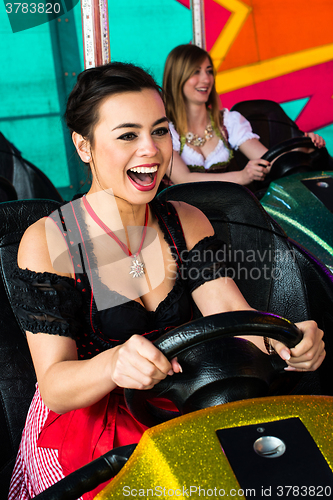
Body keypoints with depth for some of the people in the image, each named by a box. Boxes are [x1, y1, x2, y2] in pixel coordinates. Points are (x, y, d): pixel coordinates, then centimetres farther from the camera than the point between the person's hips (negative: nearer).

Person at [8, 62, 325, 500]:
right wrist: (113, 365, -41)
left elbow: (232, 312, -11)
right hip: (82, 427, -3)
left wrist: (285, 339, -33)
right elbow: (54, 387, -19)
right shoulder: (46, 242, -14)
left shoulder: (187, 223, 1)